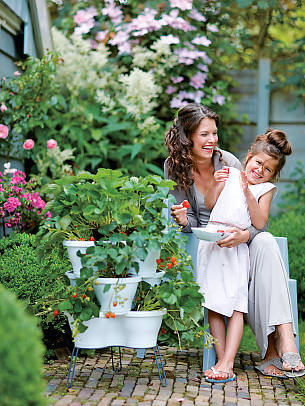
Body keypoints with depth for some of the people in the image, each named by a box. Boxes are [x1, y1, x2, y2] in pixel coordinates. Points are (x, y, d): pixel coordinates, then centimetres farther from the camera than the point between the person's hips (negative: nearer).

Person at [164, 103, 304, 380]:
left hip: (242, 241, 1)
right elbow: (192, 225, -1)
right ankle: (271, 350, -27)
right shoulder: (175, 168, -7)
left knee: (265, 242, -33)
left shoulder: (228, 162, -10)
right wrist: (183, 220, -26)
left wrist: (245, 235, -35)